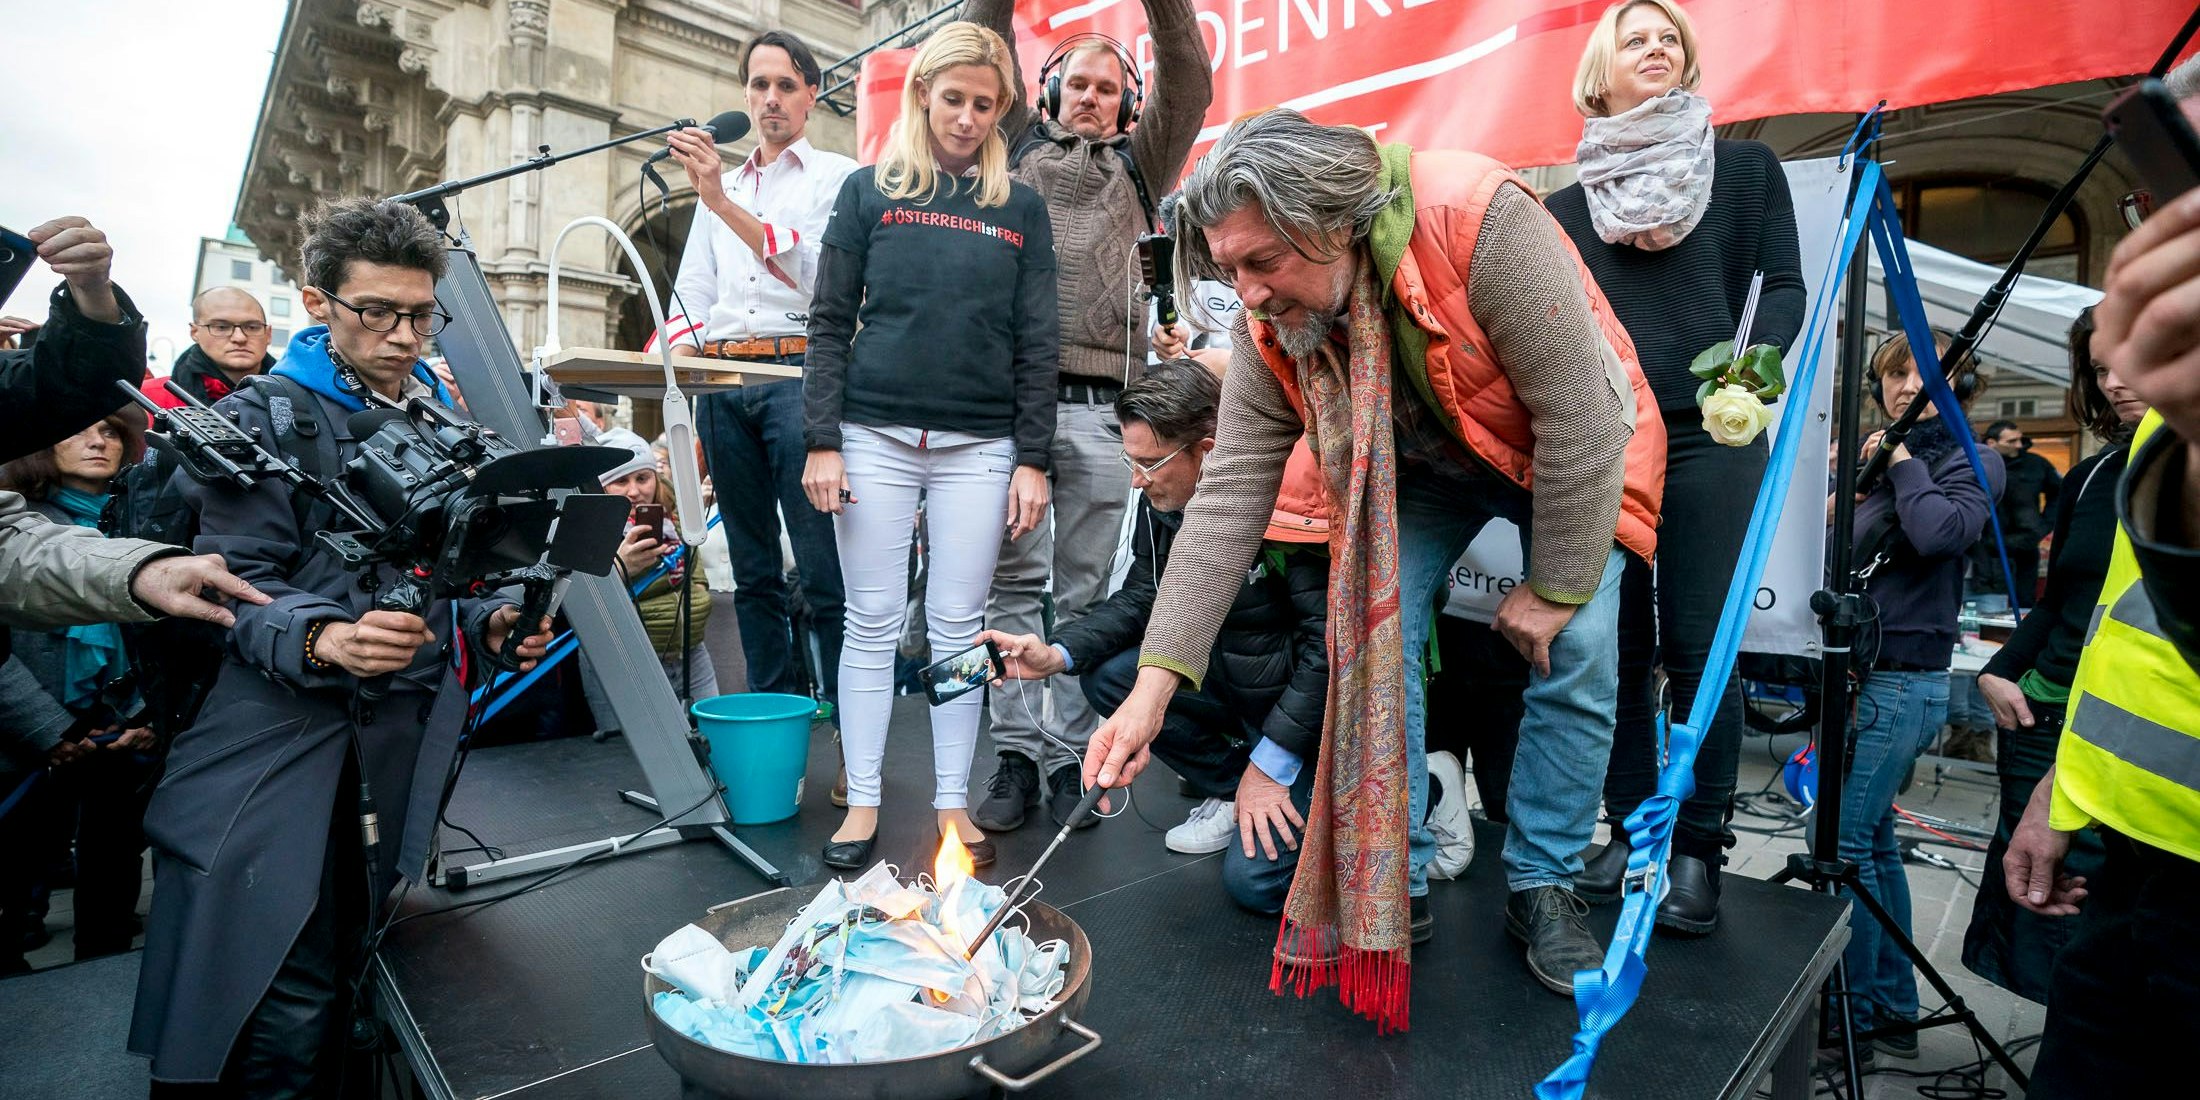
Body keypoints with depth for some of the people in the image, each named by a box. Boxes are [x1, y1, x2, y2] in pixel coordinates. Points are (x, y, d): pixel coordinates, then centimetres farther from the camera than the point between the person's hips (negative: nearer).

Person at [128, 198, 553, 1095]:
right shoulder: (260, 421, -1)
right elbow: (240, 583, -9)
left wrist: (492, 621, -4)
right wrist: (323, 640, -29)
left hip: (408, 730, 4)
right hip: (279, 730, -4)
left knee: (349, 975, 11)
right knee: (285, 996, -3)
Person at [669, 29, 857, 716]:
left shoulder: (837, 178, 8)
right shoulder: (719, 184, 24)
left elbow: (816, 273, -9)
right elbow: (692, 293, 19)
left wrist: (723, 201, -15)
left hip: (798, 372, -5)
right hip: (721, 381, 5)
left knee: (825, 570, -10)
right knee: (753, 571, 7)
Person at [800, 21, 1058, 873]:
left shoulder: (1021, 208, 11)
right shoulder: (869, 191, 9)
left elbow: (1036, 345, 7)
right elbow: (830, 323, 5)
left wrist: (1034, 460, 0)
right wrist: (821, 440, -4)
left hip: (977, 447, 1)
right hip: (876, 436, 0)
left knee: (958, 626, 3)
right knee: (872, 620, 3)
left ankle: (952, 804, 15)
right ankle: (862, 804, 13)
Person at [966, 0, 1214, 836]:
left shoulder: (1137, 167, 22)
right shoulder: (1020, 150, 22)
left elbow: (1189, 88, 10)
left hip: (1099, 406, 0)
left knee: (1084, 592, 3)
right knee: (1014, 582, -1)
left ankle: (1069, 757, 10)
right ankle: (1015, 752, 6)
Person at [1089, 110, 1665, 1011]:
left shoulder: (1481, 223, -38)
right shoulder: (1269, 334, -23)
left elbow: (1578, 421, -31)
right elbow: (1227, 499, -24)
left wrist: (1555, 586, -22)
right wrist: (1153, 686, -30)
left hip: (1571, 455, -2)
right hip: (1421, 468, 3)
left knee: (1575, 660, -10)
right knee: (1371, 639, -10)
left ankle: (1543, 887, 13)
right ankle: (1392, 886, 7)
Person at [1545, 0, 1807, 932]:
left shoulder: (1748, 168, 13)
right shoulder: (1567, 202, 15)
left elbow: (1784, 285, 4)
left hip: (1708, 438, -1)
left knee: (1698, 647, -4)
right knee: (1616, 645, 3)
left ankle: (1699, 848, 7)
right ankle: (1630, 830, 15)